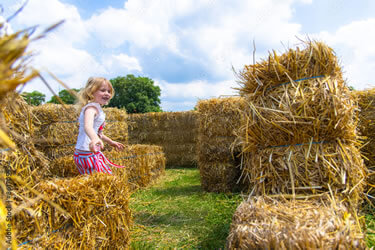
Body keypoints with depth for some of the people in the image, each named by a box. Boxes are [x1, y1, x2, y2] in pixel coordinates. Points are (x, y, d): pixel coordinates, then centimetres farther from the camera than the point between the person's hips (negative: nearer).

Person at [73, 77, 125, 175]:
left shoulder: (97, 108, 14)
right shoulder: (91, 107, -17)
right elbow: (88, 126, -39)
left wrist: (111, 142, 37)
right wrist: (95, 139, -59)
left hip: (94, 154, 10)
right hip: (88, 155, -10)